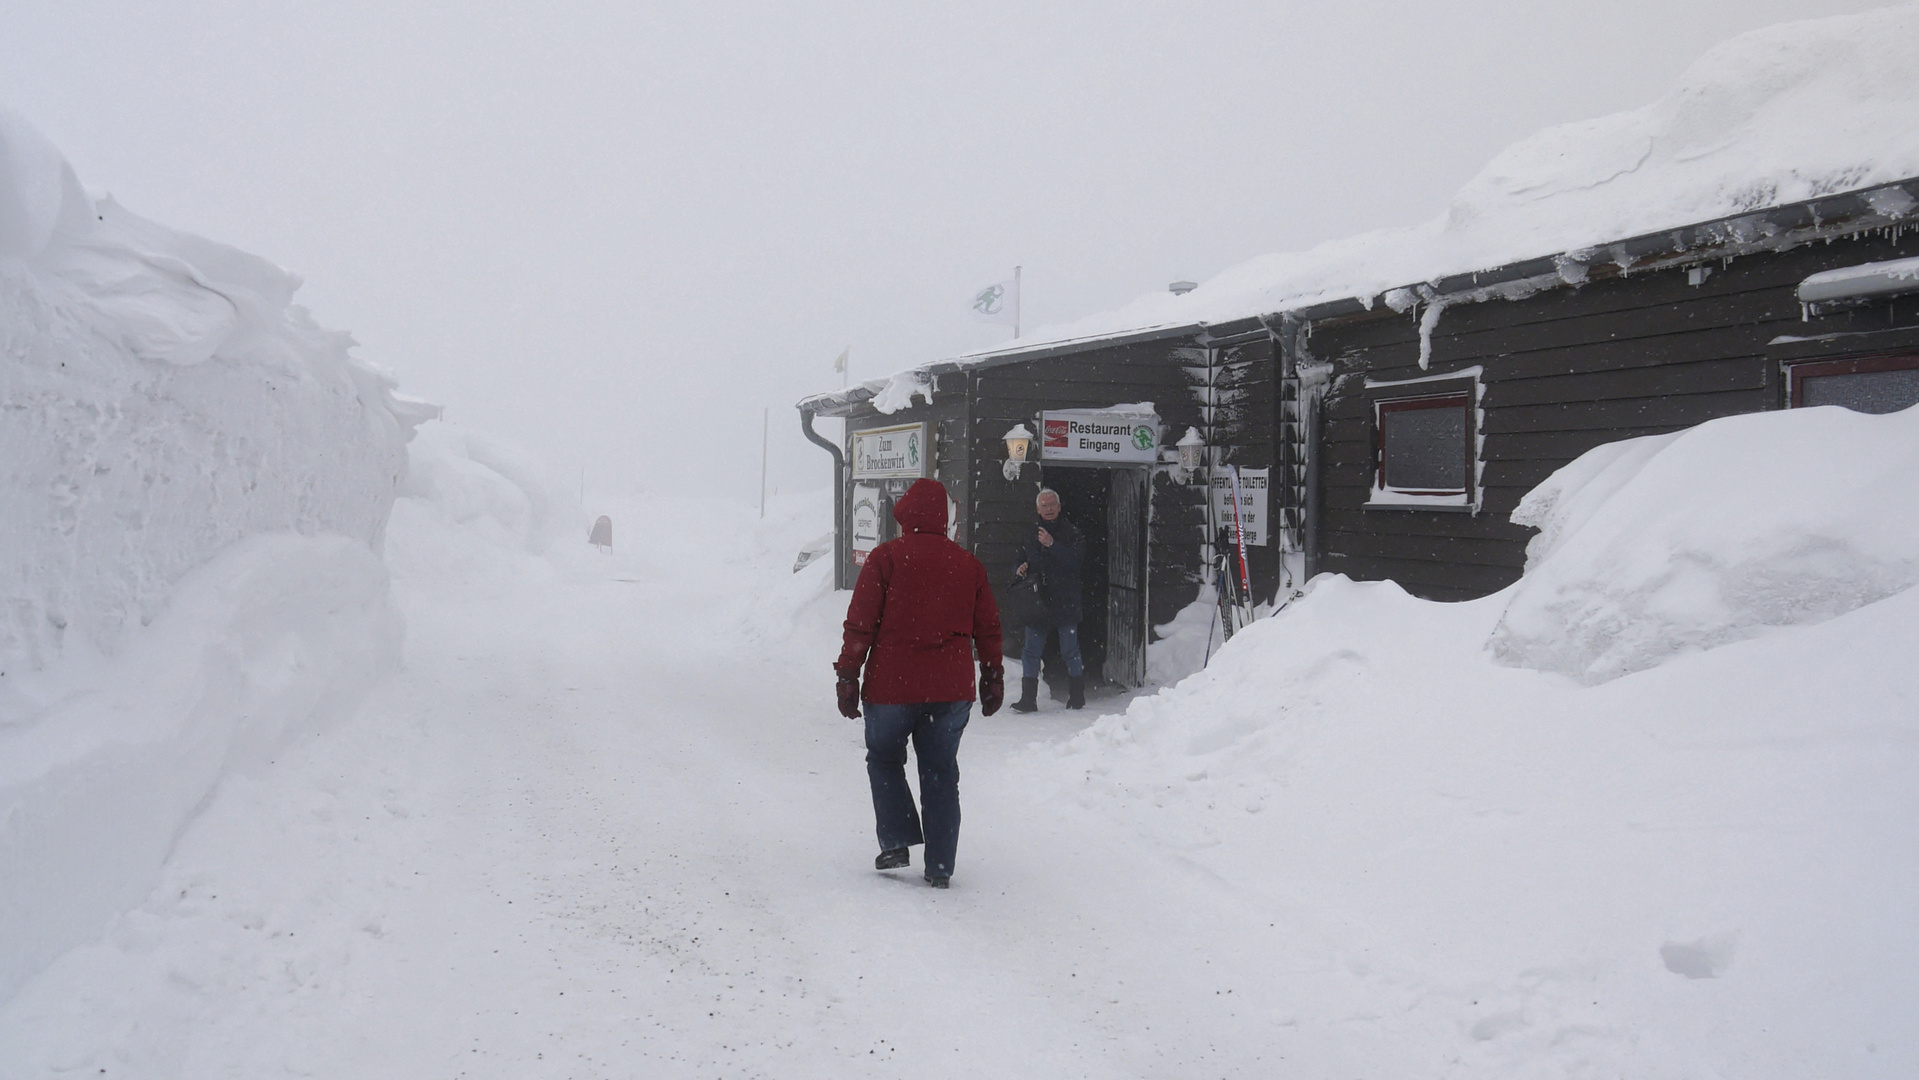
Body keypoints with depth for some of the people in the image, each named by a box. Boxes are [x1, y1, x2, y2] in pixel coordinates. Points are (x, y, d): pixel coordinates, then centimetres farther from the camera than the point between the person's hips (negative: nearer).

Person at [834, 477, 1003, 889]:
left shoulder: (886, 557, -4)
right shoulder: (968, 563, 7)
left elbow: (860, 624, -7)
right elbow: (988, 629, 11)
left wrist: (848, 677, -3)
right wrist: (993, 680, 20)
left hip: (891, 686, -3)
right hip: (952, 691, 3)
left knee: (884, 760, 18)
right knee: (941, 771, 10)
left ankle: (896, 842, 6)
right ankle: (939, 866, 8)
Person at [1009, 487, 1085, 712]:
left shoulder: (1071, 533, 1)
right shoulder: (1031, 533, 13)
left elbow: (1077, 561, -14)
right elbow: (1020, 562, 22)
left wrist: (1052, 544, -21)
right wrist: (1020, 571, -1)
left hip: (1065, 602, -4)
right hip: (1037, 601, 4)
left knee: (1070, 651, 1)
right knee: (1030, 652, 1)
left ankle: (1077, 697, 13)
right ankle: (1028, 698, 5)